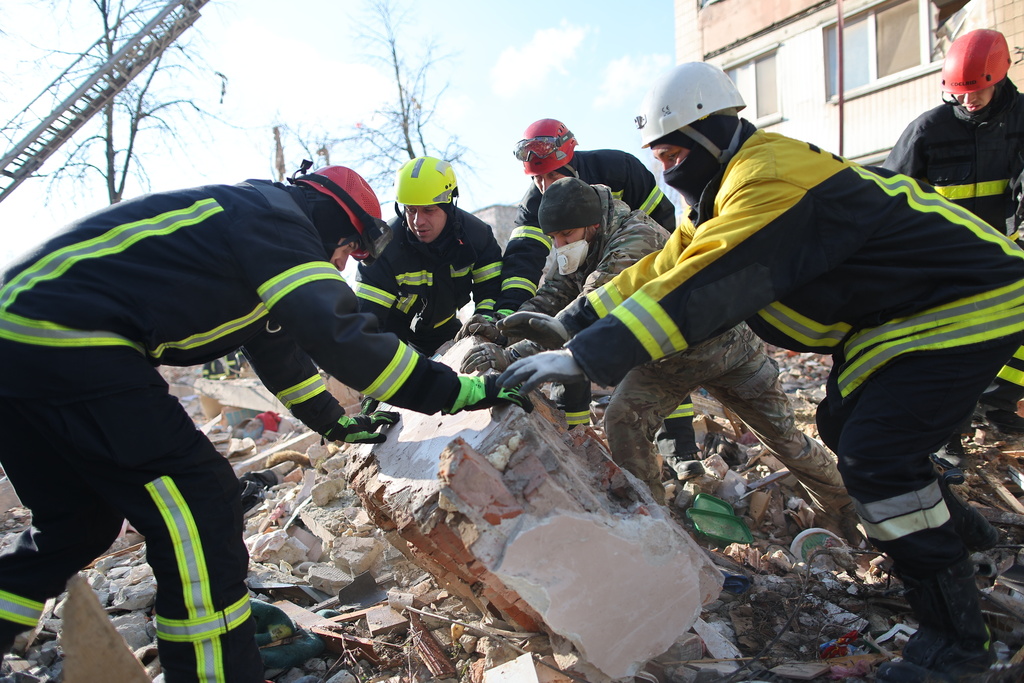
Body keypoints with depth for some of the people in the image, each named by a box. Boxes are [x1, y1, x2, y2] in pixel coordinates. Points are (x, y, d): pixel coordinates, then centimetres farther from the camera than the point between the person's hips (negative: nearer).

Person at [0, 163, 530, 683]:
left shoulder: (248, 222, 23)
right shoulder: (277, 217, -8)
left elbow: (278, 346, 30)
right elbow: (337, 333, -21)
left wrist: (334, 422, 34)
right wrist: (456, 391, -17)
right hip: (69, 340, -11)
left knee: (77, 525, 20)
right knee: (200, 505, -9)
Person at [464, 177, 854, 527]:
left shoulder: (635, 241, -36)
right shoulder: (584, 251, -9)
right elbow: (554, 295, -14)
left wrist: (513, 355, -53)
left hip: (723, 343, -6)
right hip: (665, 354, 7)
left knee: (783, 436, 6)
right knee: (623, 421, -13)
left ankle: (846, 514, 30)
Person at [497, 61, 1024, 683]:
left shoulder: (769, 180, -28)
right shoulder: (734, 186, 5)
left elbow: (701, 290, -37)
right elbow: (666, 266, 6)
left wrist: (585, 358, -38)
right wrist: (570, 321, 2)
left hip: (972, 301, -10)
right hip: (896, 306, 10)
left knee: (875, 454, -17)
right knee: (843, 425, 15)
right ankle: (951, 524, 38)